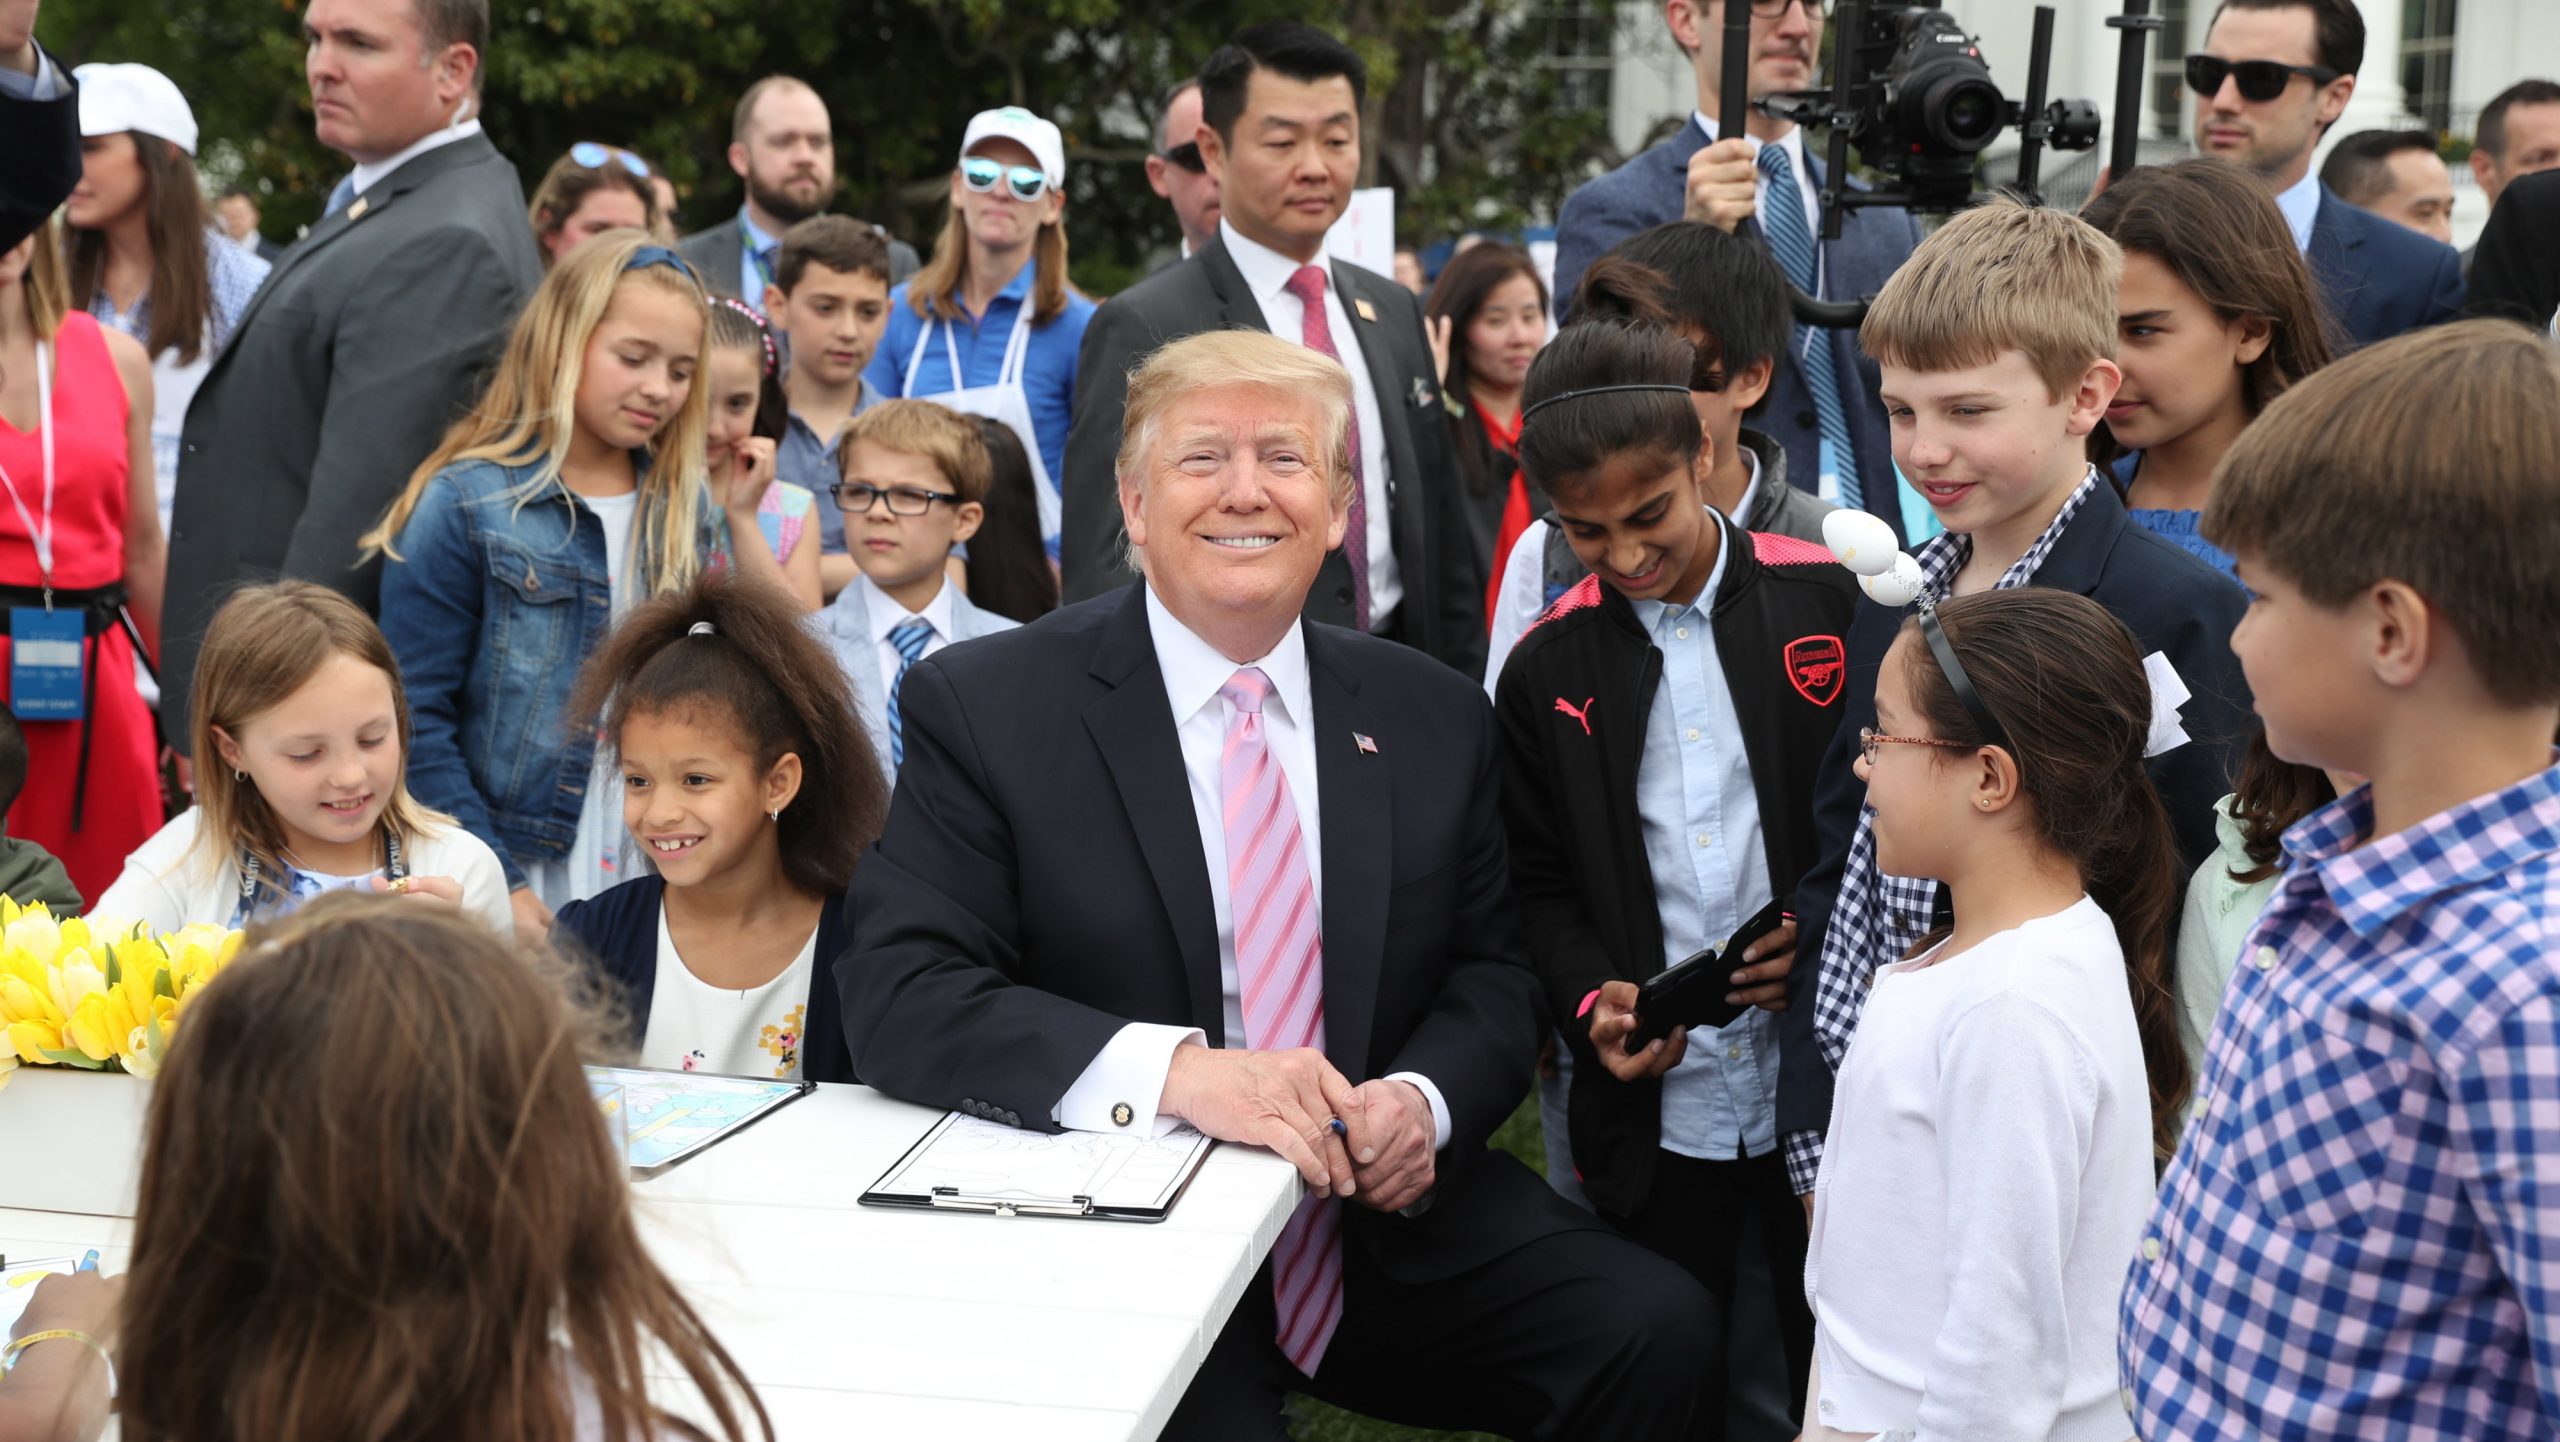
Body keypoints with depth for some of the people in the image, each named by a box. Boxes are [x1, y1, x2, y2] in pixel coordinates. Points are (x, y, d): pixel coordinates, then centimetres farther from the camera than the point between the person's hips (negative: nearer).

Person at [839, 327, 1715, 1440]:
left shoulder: (1433, 717, 9)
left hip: (1394, 1226, 4)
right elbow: (898, 996, -11)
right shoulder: (983, 708, -3)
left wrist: (1425, 1099, -11)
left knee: (1658, 1328, -18)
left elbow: (1492, 974, 14)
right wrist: (1176, 1071, -26)